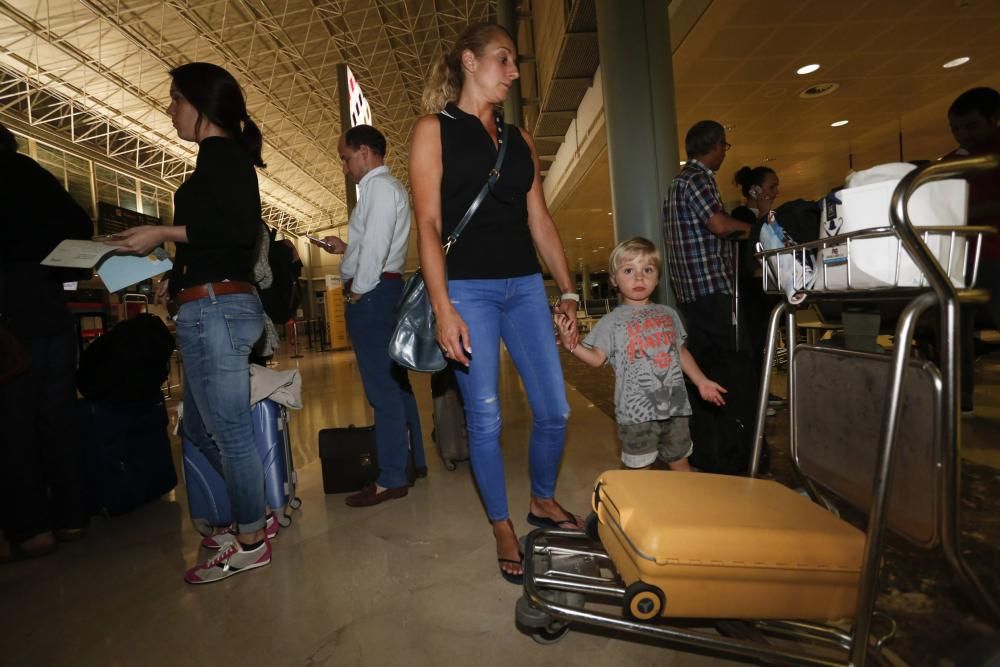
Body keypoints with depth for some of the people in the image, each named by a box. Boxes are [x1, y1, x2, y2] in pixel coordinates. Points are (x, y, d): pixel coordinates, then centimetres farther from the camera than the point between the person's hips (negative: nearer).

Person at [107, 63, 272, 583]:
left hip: (215, 308, -10)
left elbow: (243, 228, -20)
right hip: (212, 308, 10)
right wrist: (175, 277, 16)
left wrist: (165, 233, -14)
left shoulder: (220, 152, -6)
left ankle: (250, 541, 14)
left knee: (229, 432, -1)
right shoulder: (223, 157, 22)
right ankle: (253, 517, 29)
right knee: (200, 428, 18)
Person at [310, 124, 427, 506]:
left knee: (383, 387, -9)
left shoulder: (380, 186, -9)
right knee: (395, 381, 14)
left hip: (371, 293, -11)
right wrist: (345, 248, 18)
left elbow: (376, 245, -19)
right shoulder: (385, 188, 23)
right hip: (384, 289, 11)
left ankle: (391, 479, -2)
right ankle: (413, 459, 24)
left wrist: (357, 292, -14)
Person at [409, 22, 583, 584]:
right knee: (486, 418, 1)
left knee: (555, 410, 5)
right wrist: (443, 309, -15)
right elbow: (429, 225, -7)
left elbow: (540, 219, 15)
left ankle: (544, 501, 32)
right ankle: (504, 528, 22)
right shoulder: (434, 130, 2)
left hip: (525, 285, 5)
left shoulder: (520, 140, 16)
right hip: (469, 288, -4)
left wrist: (567, 289, 11)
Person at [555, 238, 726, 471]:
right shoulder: (612, 321, -5)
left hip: (675, 405, 4)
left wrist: (701, 381, 17)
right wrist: (570, 344, -26)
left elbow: (681, 352, 17)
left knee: (680, 461, 19)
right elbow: (597, 358, -10)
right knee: (639, 469, 6)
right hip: (636, 412, -4)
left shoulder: (668, 314, 9)